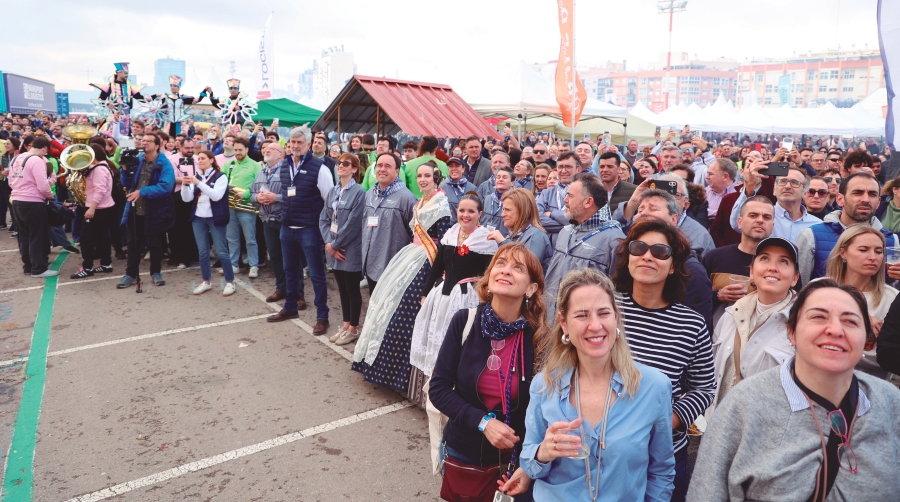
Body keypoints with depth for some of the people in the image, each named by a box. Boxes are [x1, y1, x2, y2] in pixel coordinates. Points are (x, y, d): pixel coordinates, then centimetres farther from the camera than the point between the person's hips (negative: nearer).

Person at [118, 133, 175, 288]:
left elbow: (166, 187, -25)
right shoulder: (136, 160, 6)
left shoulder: (164, 164, -12)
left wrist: (142, 192, -27)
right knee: (133, 243, 11)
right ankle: (131, 274, 22)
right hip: (135, 210, 4)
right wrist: (125, 169, -9)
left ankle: (156, 272, 27)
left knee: (155, 244, 11)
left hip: (155, 212, -4)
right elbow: (127, 184, 9)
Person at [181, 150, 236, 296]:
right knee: (202, 251, 10)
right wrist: (185, 185, -15)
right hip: (198, 218, 5)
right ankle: (206, 281, 20)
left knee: (221, 251, -3)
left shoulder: (220, 176, -6)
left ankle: (230, 282, 6)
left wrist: (198, 183, -25)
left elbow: (216, 196, -20)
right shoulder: (196, 177, 10)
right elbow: (187, 199, 4)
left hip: (215, 218, -5)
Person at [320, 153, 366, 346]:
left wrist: (335, 244, -13)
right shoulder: (333, 191, 10)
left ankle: (353, 328, 18)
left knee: (352, 289, 5)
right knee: (342, 288, 15)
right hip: (334, 249, 7)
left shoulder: (358, 192, -13)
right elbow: (324, 219, 7)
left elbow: (353, 224, -18)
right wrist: (329, 243, -7)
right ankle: (345, 325, 27)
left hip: (351, 250, -7)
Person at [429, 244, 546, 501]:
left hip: (514, 459, -1)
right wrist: (482, 421, -21)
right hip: (463, 455, 1)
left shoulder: (539, 338, -14)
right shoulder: (464, 322, -13)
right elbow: (438, 389, -10)